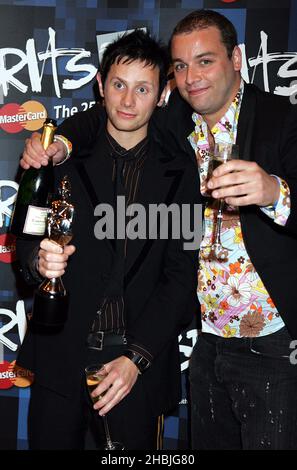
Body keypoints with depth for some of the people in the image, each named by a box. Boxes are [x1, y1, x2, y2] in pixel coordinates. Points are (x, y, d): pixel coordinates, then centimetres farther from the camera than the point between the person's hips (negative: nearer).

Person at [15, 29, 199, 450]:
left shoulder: (179, 174, 1)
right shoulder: (66, 160, 3)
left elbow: (180, 277, -2)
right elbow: (26, 238, 3)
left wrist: (137, 357, -11)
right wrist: (39, 259, -21)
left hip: (140, 366, 0)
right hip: (61, 357, 1)